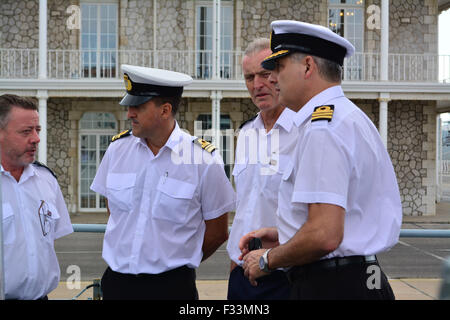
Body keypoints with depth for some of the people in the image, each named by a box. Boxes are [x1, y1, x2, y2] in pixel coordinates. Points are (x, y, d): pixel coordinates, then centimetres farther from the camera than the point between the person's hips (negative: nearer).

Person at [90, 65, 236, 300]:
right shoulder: (117, 148, 2)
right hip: (116, 281, 3)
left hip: (172, 286, -3)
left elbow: (217, 233, -3)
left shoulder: (204, 159, -10)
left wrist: (177, 263, 6)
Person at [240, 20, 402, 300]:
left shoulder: (322, 129, -18)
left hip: (328, 287, -10)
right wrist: (282, 234, 17)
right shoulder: (354, 119, 15)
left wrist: (267, 260, -10)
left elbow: (324, 235, -26)